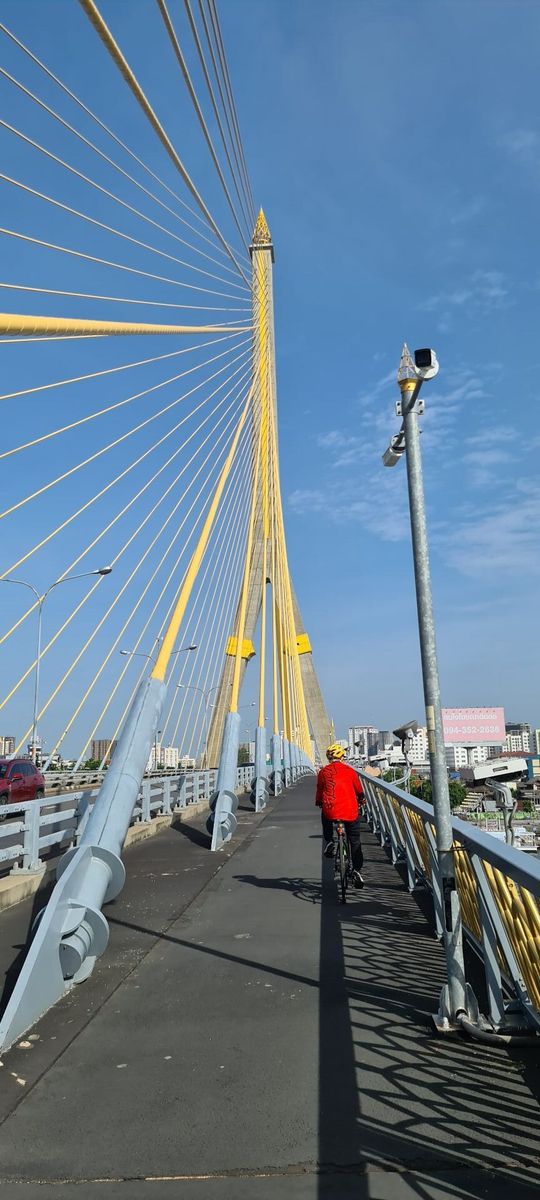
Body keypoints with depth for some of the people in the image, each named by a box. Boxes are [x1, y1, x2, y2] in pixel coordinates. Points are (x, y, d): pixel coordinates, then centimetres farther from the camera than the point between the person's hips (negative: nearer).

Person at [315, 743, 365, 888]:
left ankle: (329, 842, 20)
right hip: (350, 811, 0)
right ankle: (356, 871, 7)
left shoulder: (323, 772, 7)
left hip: (330, 811, 0)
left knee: (325, 816, 36)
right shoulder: (349, 771, 9)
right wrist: (361, 800, 45)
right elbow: (359, 790, 23)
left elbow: (319, 790, 17)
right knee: (355, 842, 15)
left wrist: (319, 803, 37)